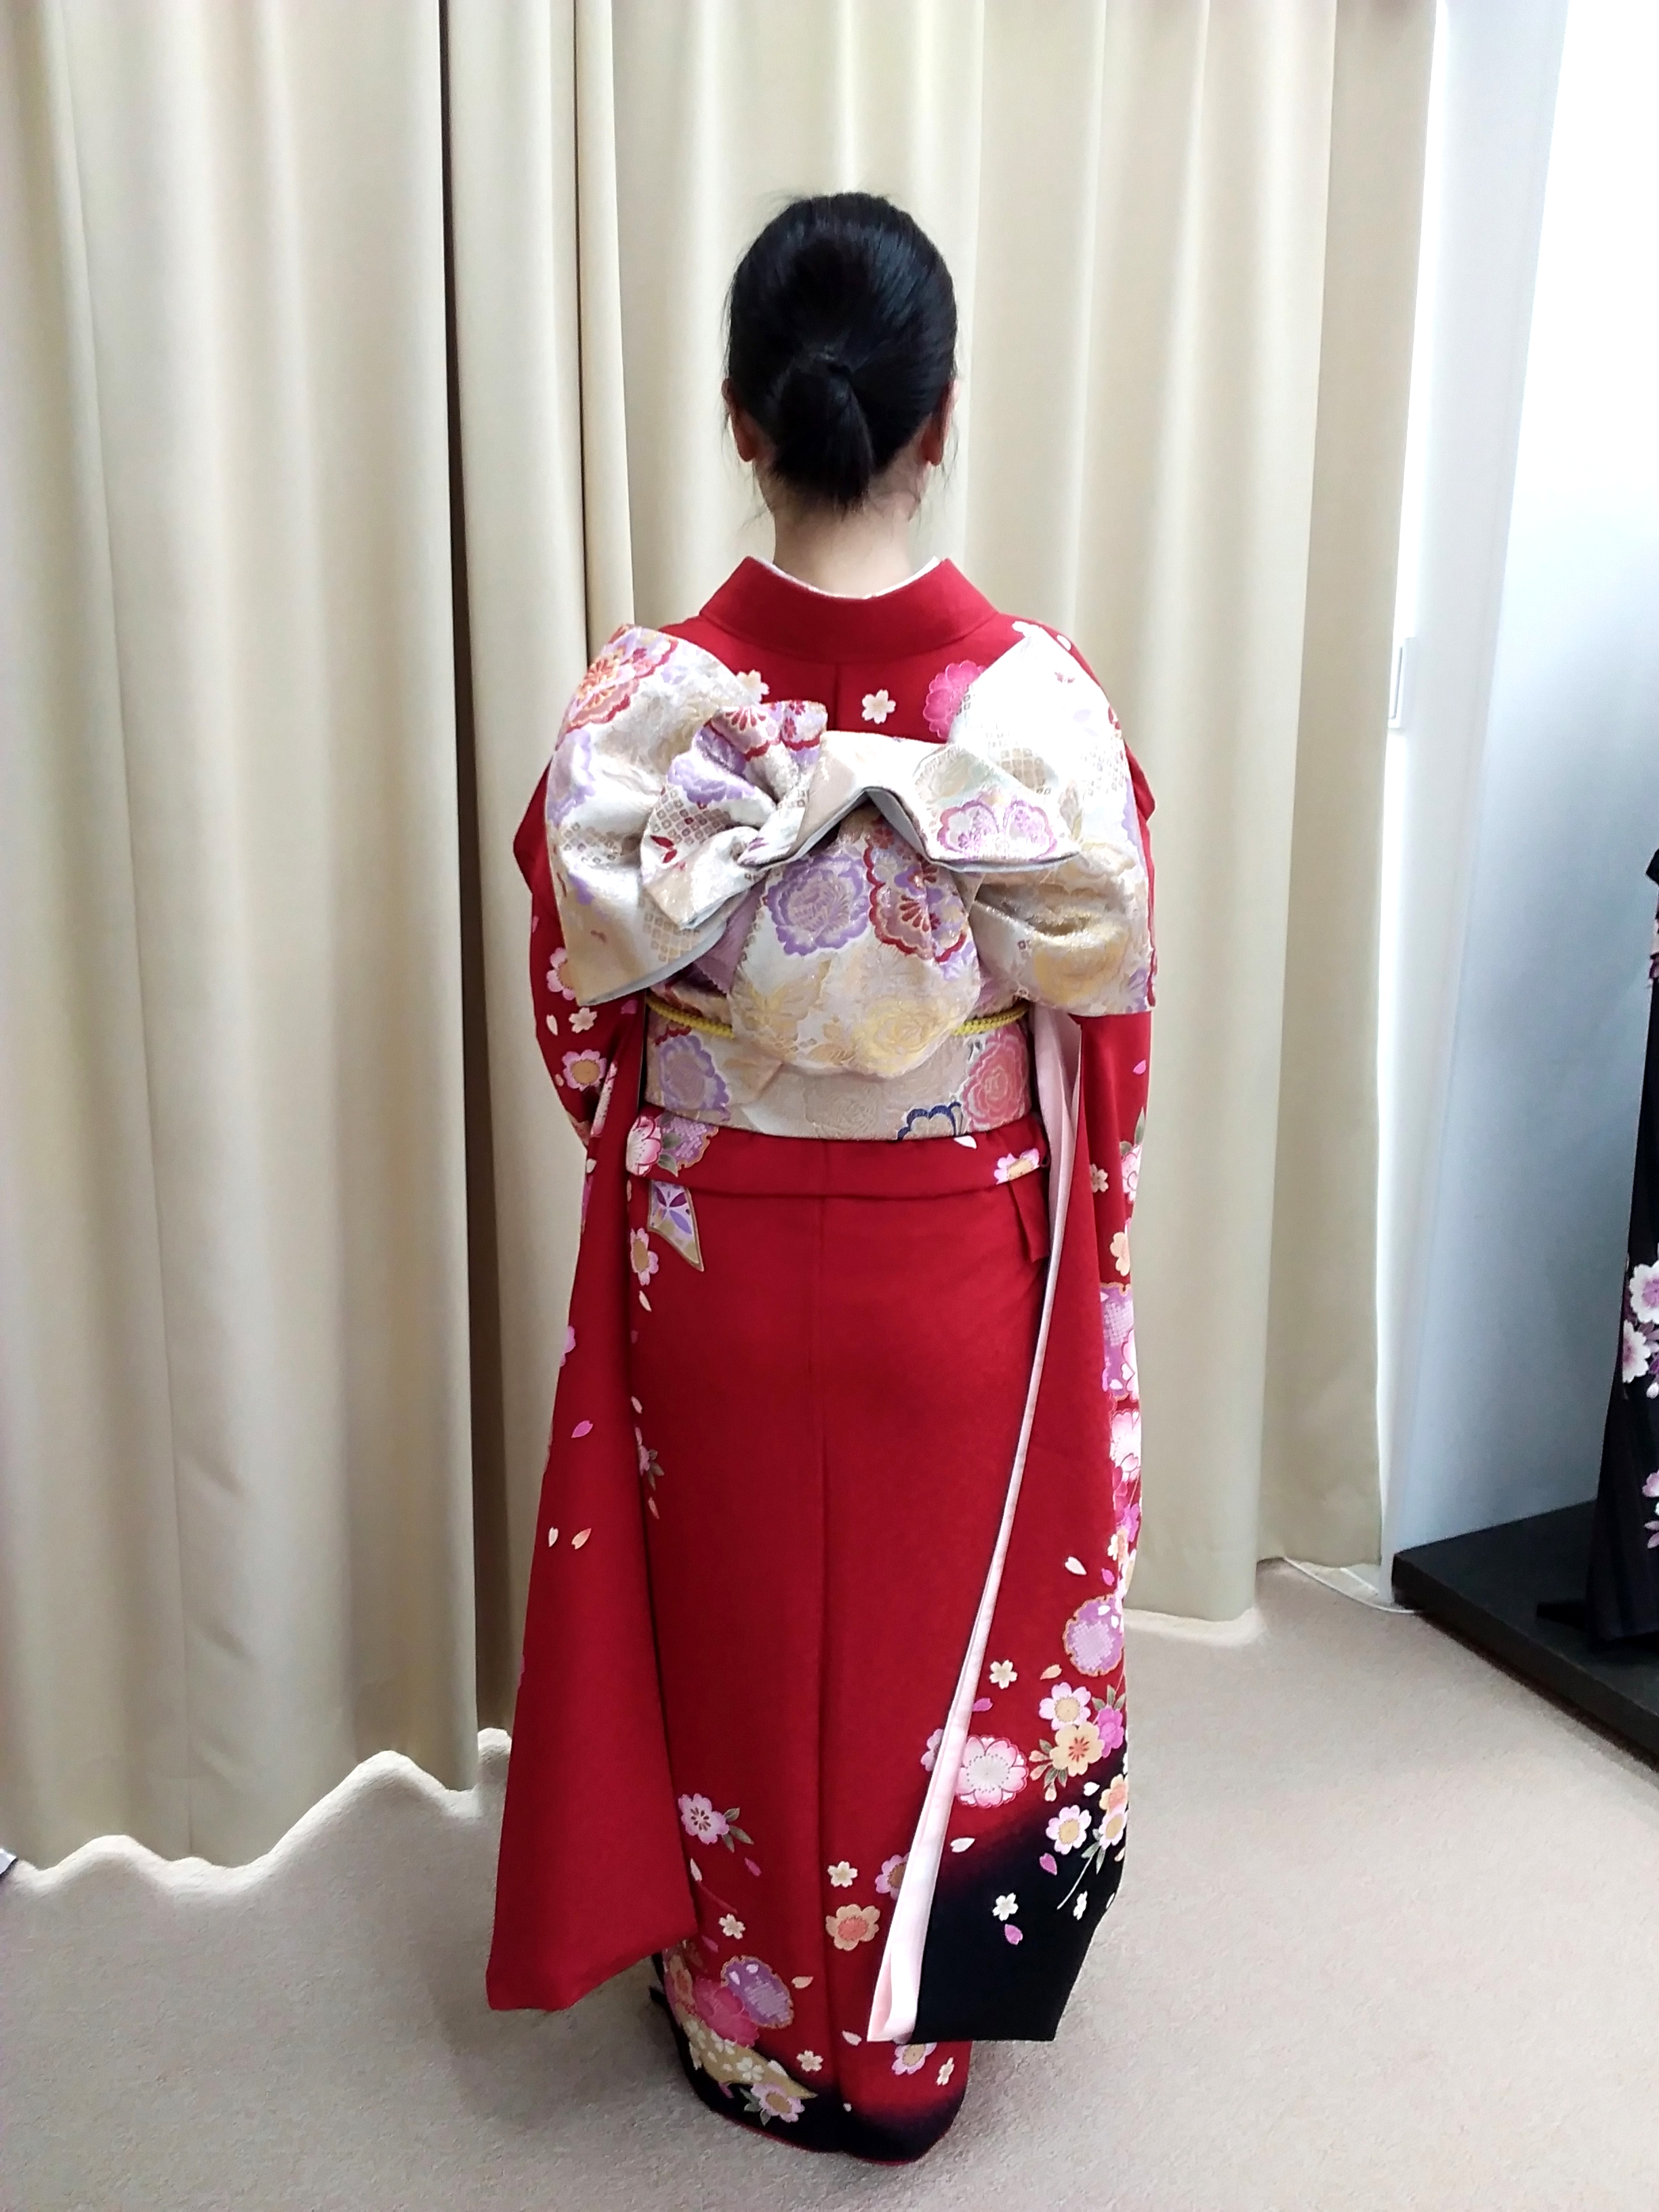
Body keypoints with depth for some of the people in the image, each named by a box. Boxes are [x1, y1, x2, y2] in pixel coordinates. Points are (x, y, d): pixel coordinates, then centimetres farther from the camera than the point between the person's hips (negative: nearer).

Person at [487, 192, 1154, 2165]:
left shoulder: (643, 704, -15)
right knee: (937, 1644, 20)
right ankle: (906, 2049, 42)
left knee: (739, 1648, 20)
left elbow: (579, 1010, -5)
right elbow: (1104, 997, -5)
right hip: (955, 1266, 0)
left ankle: (752, 2032, 42)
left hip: (717, 1262, 0)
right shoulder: (1034, 696, -15)